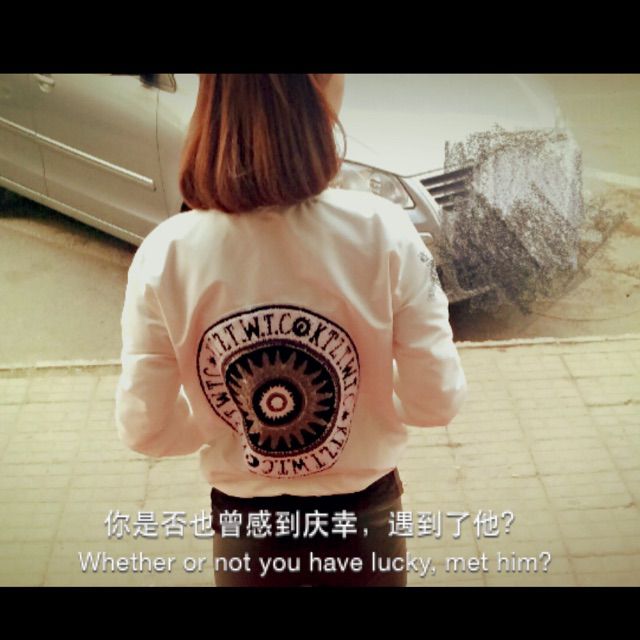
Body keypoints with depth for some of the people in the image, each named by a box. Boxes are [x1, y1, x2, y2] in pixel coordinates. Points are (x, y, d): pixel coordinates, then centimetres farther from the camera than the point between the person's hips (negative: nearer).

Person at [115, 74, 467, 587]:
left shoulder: (166, 254, -19)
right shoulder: (383, 232, -22)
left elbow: (144, 429, -11)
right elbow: (437, 401, -14)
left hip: (245, 527, 1)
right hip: (364, 518, 0)